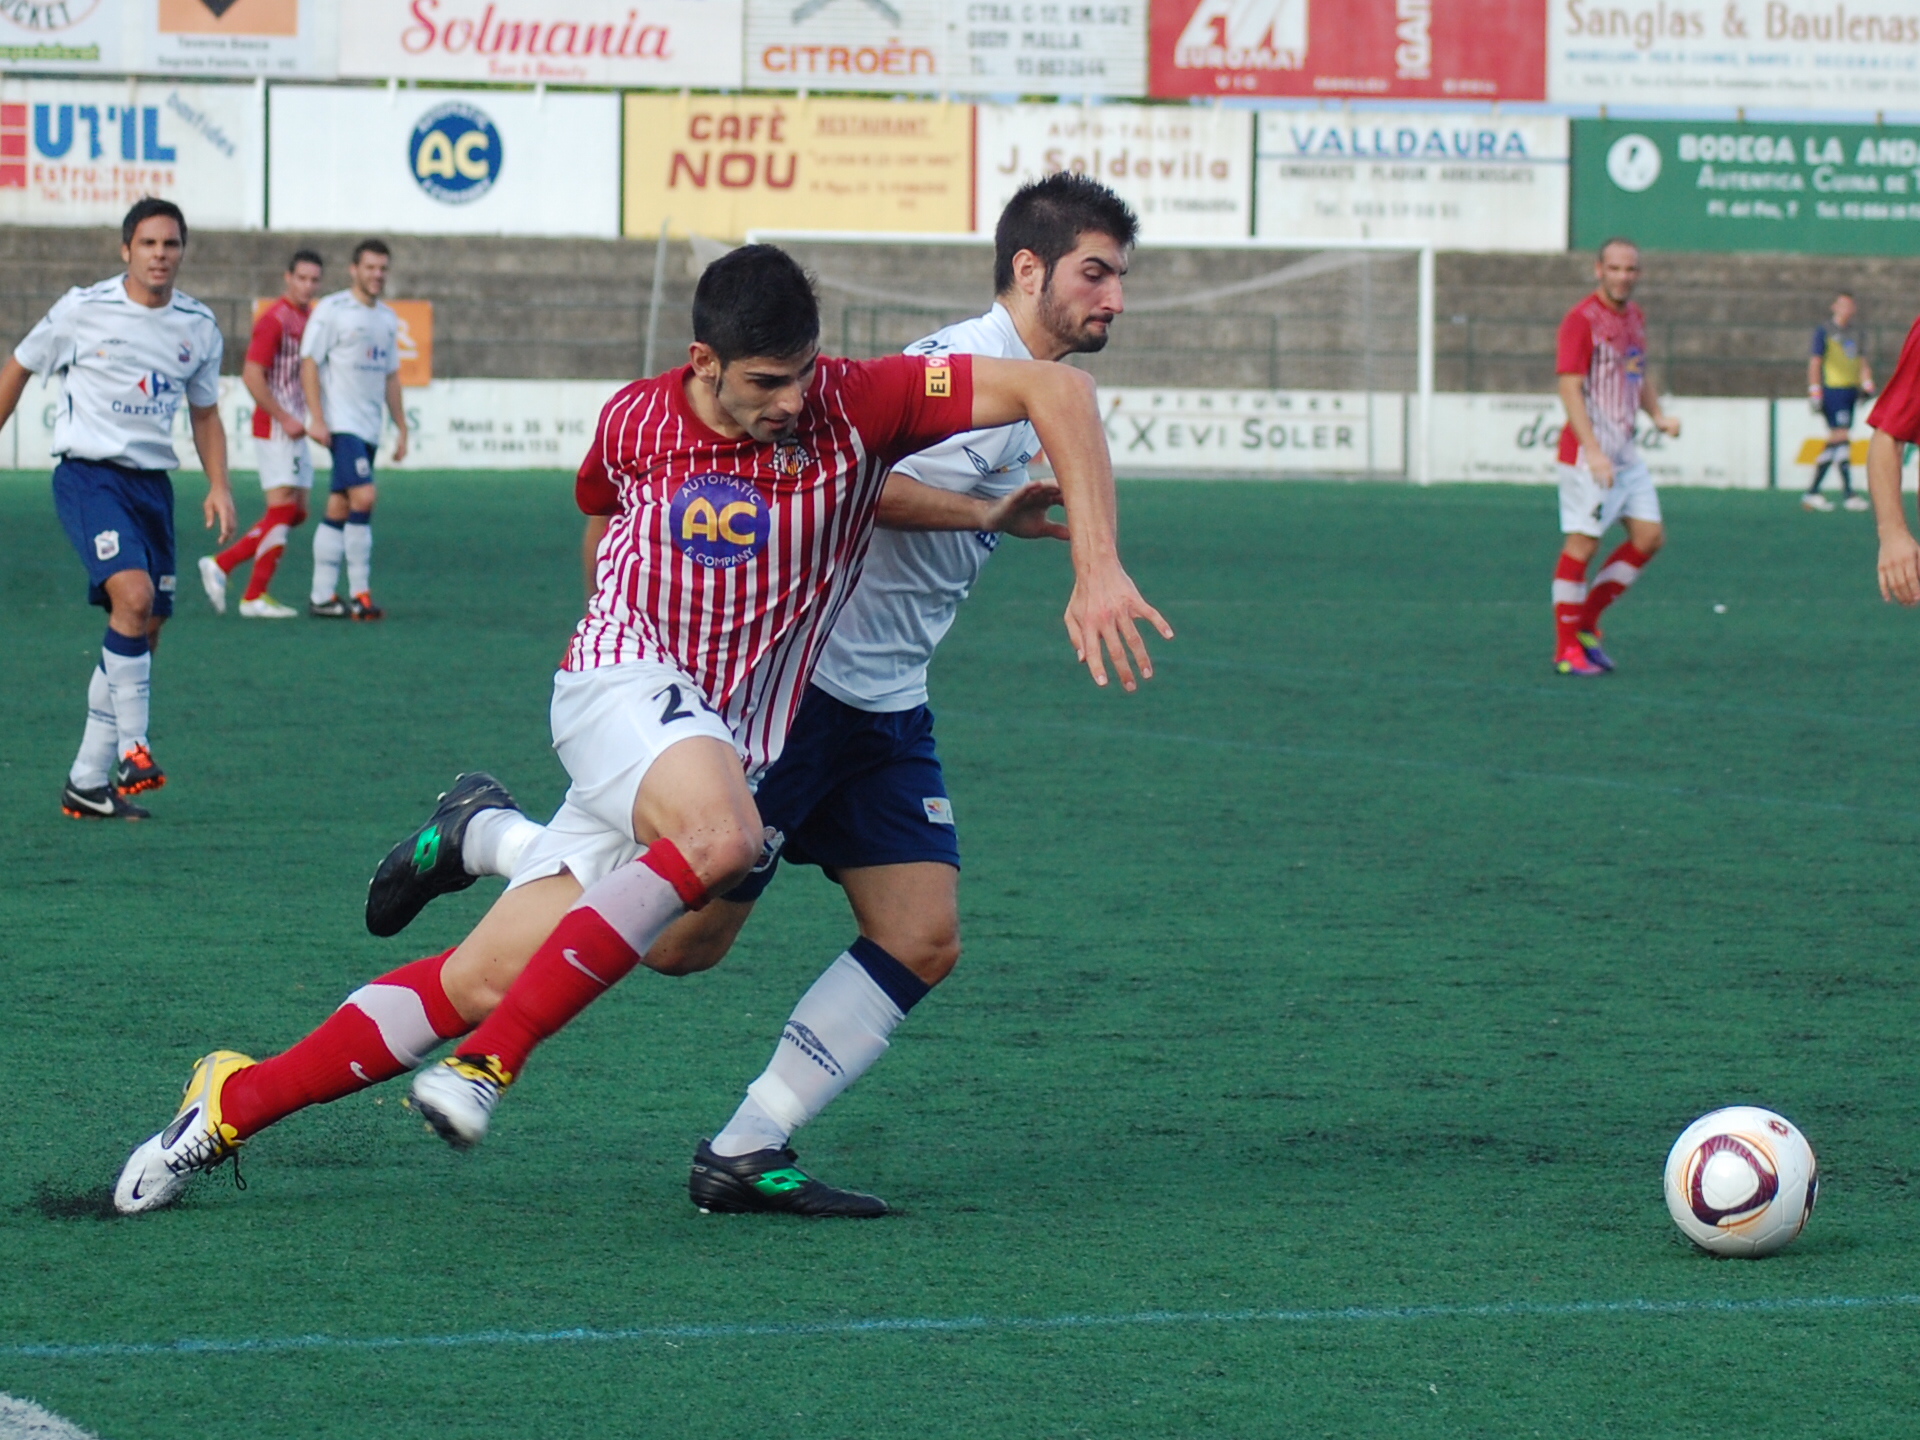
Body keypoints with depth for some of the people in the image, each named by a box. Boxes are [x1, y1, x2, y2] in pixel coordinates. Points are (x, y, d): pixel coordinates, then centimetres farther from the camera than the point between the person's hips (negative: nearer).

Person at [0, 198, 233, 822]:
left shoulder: (199, 326, 7)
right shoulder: (83, 310, -6)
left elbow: (204, 413, 18)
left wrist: (218, 485, 4)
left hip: (153, 483, 5)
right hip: (88, 473, -5)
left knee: (144, 629, 4)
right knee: (133, 594, -27)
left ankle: (88, 782, 12)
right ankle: (132, 748, -19)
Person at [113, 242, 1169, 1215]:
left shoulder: (855, 404, -9)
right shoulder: (637, 421, -2)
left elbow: (1055, 389, -13)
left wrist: (1097, 571, -21)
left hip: (728, 747, 2)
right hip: (623, 684, -2)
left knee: (482, 980, -6)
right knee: (720, 835, -36)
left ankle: (238, 1102, 6)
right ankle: (492, 1057, -25)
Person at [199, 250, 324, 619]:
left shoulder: (308, 320, 14)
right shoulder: (275, 320, -12)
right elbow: (252, 375, -18)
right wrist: (284, 419, -19)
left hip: (293, 429, 9)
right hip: (274, 427, -9)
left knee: (295, 513, 9)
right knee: (283, 508, -9)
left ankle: (220, 565, 12)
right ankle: (255, 597, -4)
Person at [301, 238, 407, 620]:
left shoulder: (388, 318, 16)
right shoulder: (332, 310, -6)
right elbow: (309, 362, -8)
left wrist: (401, 428, 19)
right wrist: (316, 418, -16)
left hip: (368, 429, 7)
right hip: (340, 425, -7)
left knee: (339, 509, 8)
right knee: (363, 496, -17)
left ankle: (322, 596, 9)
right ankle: (359, 593, -14)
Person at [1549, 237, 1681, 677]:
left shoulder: (1634, 317, 12)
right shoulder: (1582, 320, -13)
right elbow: (1570, 388, -18)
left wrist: (1659, 416, 7)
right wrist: (1593, 451, -25)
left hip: (1625, 450, 8)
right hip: (1588, 452, -8)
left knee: (1649, 536, 5)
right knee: (1583, 542, -5)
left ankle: (1586, 622, 17)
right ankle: (1567, 649, 3)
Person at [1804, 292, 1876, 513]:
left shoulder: (1855, 334, 18)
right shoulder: (1824, 332, -2)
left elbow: (1862, 362, 22)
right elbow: (1815, 363, -4)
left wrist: (1867, 385, 7)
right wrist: (1815, 393, -10)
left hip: (1850, 391, 7)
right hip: (1833, 389, -7)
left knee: (1834, 444, 7)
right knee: (1841, 437, -15)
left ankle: (1812, 492, 14)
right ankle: (1848, 493, -18)